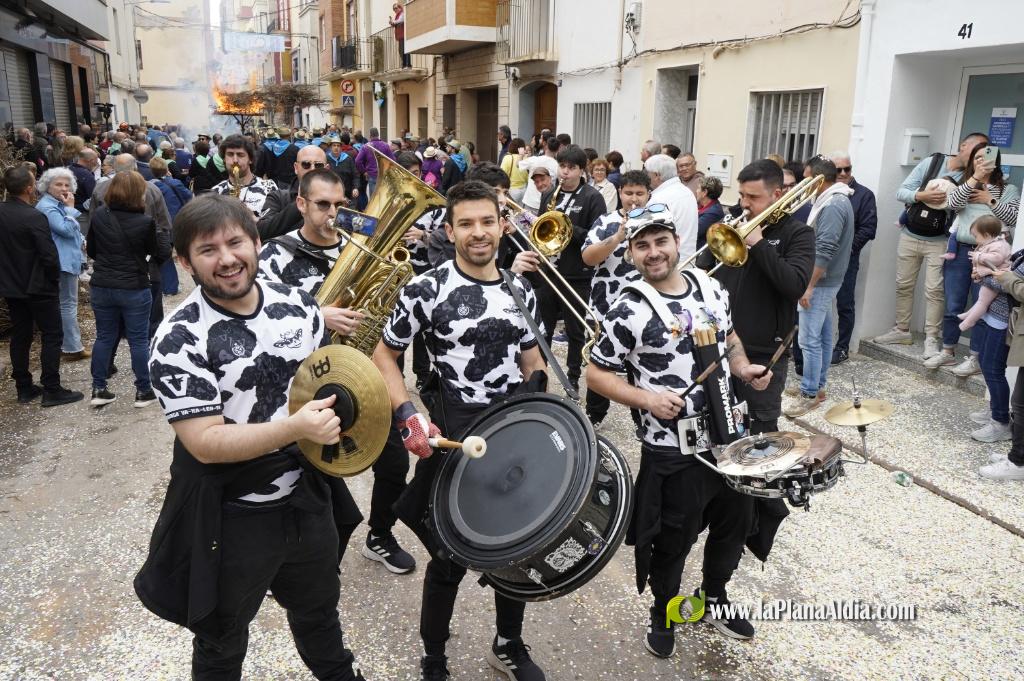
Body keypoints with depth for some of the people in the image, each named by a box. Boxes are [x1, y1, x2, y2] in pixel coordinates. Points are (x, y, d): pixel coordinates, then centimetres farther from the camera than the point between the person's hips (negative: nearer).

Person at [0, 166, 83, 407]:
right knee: (51, 336, 1)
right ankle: (52, 390, 2)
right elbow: (49, 256, -20)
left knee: (20, 336, 13)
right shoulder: (34, 217, -20)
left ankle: (24, 388, 21)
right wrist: (55, 280, -4)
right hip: (38, 288, -7)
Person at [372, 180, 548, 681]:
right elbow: (384, 356, -5)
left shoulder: (520, 290, 4)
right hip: (454, 439, -5)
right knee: (451, 557, 8)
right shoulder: (425, 290, -11)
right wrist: (409, 416, -18)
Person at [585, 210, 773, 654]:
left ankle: (713, 598, 49)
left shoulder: (710, 287, 2)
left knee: (736, 522, 23)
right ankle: (663, 614, 40)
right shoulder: (628, 312, -16)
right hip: (671, 451, -6)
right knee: (672, 541, 12)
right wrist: (647, 399, -23)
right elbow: (596, 375, -11)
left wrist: (744, 369, -1)